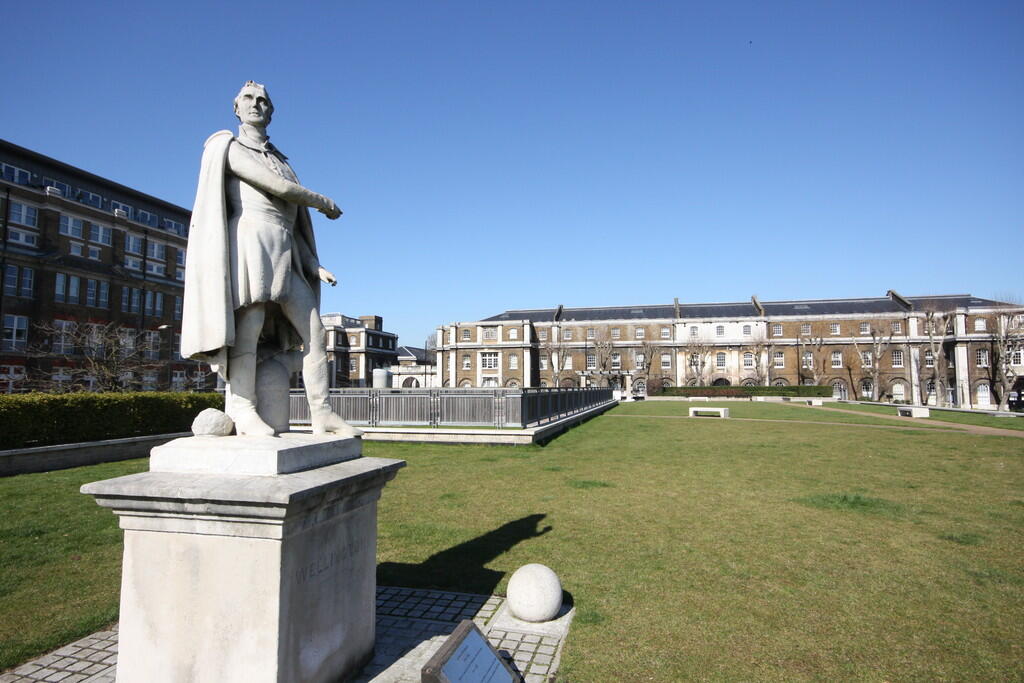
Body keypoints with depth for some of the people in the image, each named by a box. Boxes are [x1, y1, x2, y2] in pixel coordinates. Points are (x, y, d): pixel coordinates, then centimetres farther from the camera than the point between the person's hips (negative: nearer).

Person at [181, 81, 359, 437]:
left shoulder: (280, 161, 27)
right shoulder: (229, 148, 6)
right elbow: (280, 188, -6)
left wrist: (315, 266, 11)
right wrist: (325, 203, 8)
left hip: (282, 258, 7)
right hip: (248, 244, -6)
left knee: (313, 327, -2)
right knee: (250, 324, -17)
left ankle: (322, 414, -2)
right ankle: (243, 410, -14)